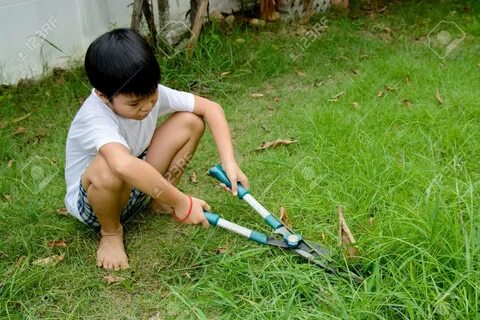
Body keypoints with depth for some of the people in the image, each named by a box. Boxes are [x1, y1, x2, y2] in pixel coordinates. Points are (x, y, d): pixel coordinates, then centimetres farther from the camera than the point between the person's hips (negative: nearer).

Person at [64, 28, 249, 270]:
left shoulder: (150, 93, -16)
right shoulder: (94, 117, -35)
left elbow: (210, 108, -11)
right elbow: (124, 165, -55)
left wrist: (229, 162, -22)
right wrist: (181, 203, -47)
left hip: (137, 185, 6)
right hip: (92, 200, -5)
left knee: (191, 121, -11)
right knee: (108, 168, -43)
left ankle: (160, 201, 5)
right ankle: (111, 232, -10)